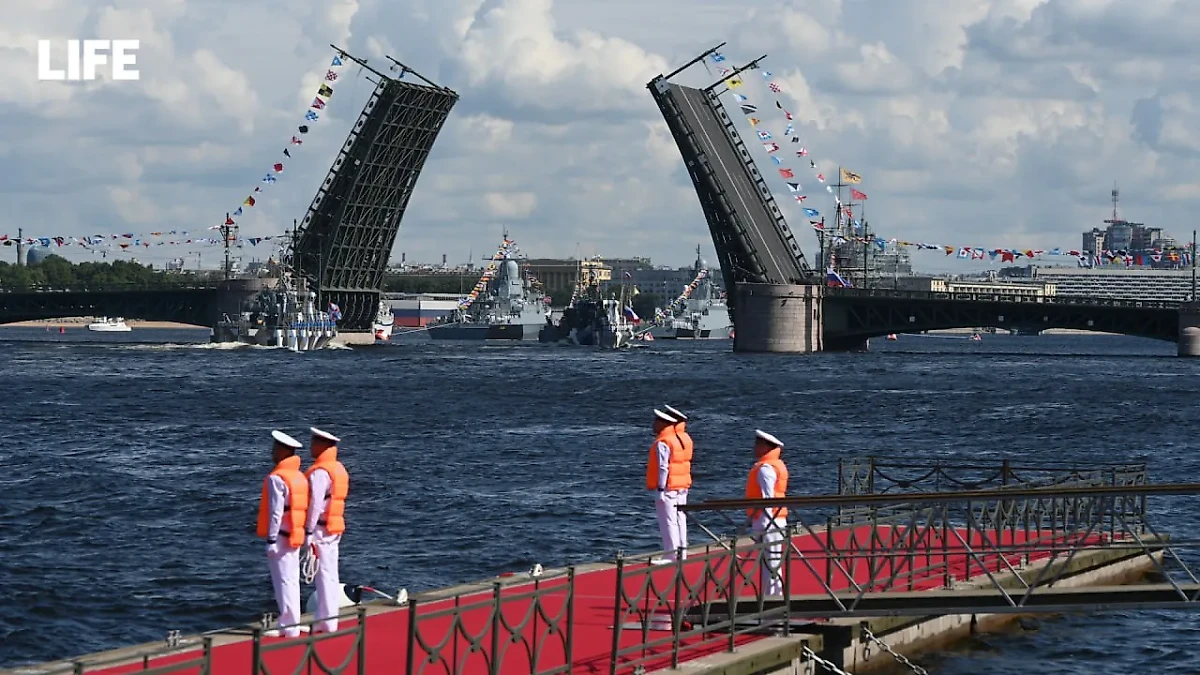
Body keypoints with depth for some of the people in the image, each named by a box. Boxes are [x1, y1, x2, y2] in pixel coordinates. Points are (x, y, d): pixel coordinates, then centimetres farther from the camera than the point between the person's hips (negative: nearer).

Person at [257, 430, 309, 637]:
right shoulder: (299, 477, 11)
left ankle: (289, 626, -5)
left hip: (281, 536, -9)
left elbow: (276, 512, -19)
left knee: (283, 581, -5)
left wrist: (271, 539, -16)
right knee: (292, 580, 13)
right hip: (296, 535, 9)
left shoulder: (277, 478, -15)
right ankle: (290, 623, 18)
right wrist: (303, 535, 17)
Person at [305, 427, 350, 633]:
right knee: (331, 574, 11)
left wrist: (309, 531, -18)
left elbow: (315, 504, -20)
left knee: (324, 574, -7)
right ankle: (328, 618, 16)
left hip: (320, 529, -9)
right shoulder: (339, 469, 13)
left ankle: (326, 622, -6)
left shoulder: (320, 472, -16)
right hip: (335, 528, 9)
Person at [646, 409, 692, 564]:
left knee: (668, 521, -7)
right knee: (678, 519, 14)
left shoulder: (662, 443, -15)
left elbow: (663, 467, -19)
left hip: (668, 487, -9)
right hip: (681, 487, 9)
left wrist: (661, 488, -16)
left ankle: (670, 555, -7)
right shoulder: (678, 440, 13)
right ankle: (681, 551, 18)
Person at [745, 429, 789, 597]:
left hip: (767, 521, -10)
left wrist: (764, 525, -22)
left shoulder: (765, 469, -14)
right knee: (772, 563, 15)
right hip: (776, 521, 10)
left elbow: (767, 499, -20)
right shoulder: (777, 465, 17)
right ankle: (776, 595, 20)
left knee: (769, 563, -8)